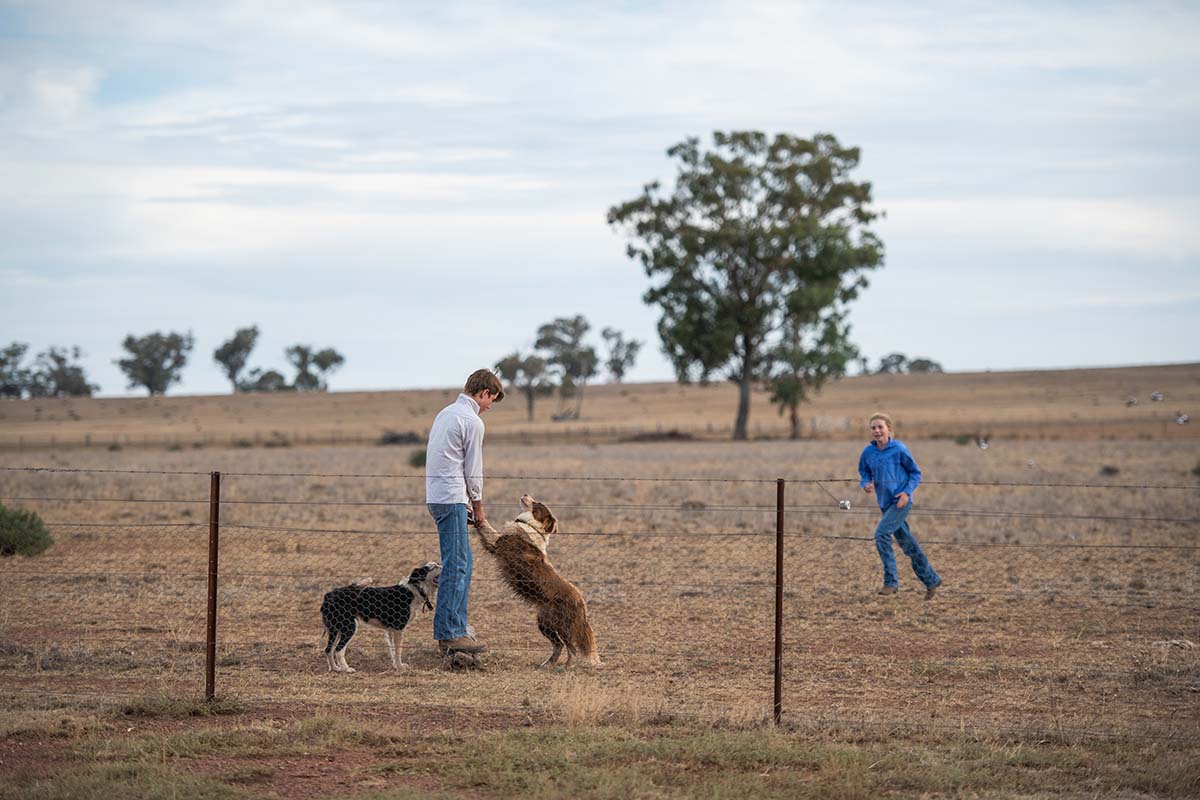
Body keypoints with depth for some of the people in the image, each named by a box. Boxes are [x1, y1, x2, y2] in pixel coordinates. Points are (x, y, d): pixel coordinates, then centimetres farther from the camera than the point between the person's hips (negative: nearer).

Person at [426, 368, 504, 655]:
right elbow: (473, 470, -6)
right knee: (456, 565, -9)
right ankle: (448, 633, -11)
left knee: (462, 563, 14)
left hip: (437, 494, 10)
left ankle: (457, 628, 15)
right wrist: (478, 506, 8)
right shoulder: (472, 421, -11)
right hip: (451, 498, -10)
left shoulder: (445, 413, 17)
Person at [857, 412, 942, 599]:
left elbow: (916, 473, -3)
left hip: (901, 502, -6)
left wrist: (907, 492, -16)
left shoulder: (899, 449, -12)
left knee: (882, 533, -22)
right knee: (907, 544, 13)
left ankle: (891, 582, -14)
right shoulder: (868, 452, 1)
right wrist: (866, 484, -8)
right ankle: (931, 580, 28)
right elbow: (864, 473, 14)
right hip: (885, 504, 6)